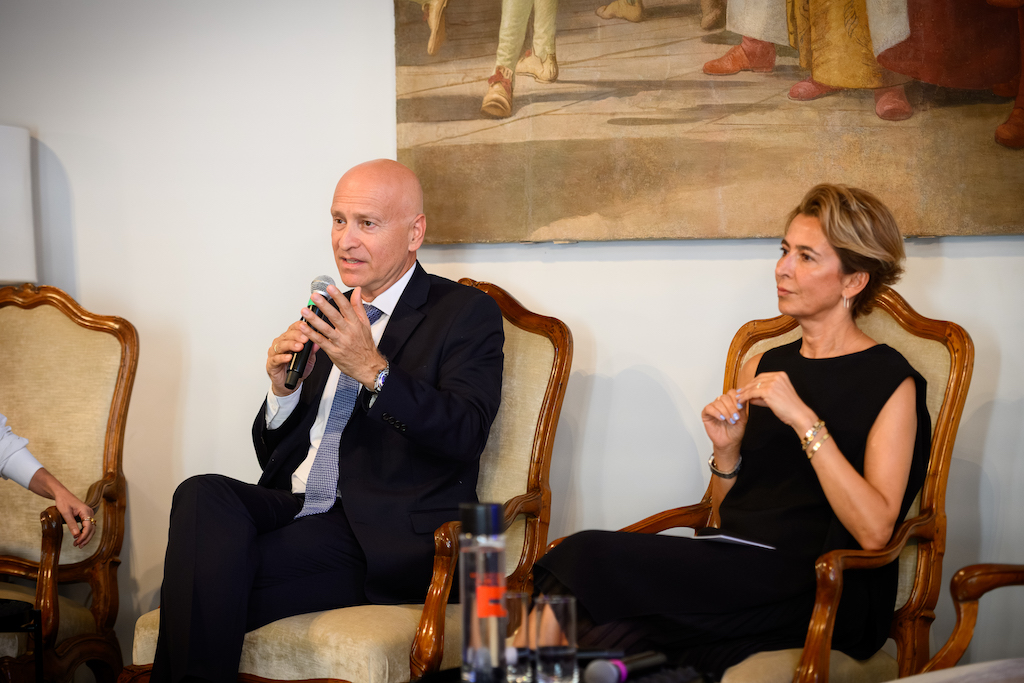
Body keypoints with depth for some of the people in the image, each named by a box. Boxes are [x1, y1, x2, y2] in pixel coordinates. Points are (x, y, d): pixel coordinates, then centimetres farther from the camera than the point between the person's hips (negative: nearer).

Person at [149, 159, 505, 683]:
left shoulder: (466, 314, 4)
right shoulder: (329, 317, 22)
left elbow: (463, 436, -12)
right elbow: (271, 453, 23)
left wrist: (372, 370, -22)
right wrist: (284, 387, 2)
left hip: (388, 541, -6)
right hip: (295, 511, 6)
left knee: (212, 576, -28)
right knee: (204, 494, -27)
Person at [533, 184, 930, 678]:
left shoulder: (890, 383, 1)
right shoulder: (761, 368, 18)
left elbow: (874, 530, -13)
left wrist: (804, 420, -15)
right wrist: (726, 451, 1)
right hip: (731, 570, 6)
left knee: (589, 558, -24)